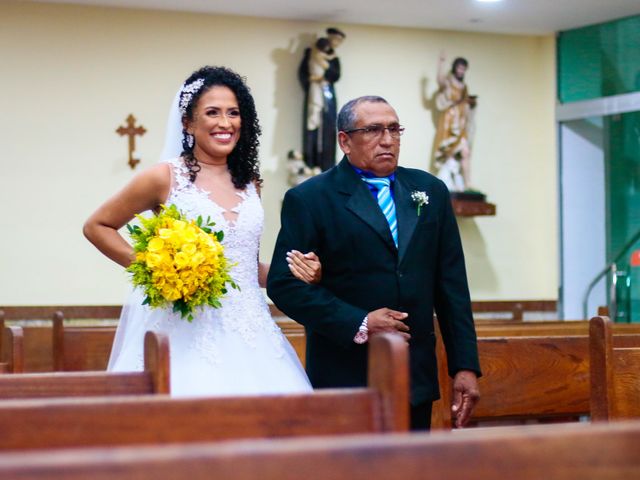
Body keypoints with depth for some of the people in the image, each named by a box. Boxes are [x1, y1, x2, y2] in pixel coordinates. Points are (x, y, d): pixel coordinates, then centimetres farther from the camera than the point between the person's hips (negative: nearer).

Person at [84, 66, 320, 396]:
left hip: (249, 330, 4)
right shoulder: (165, 178, -1)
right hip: (188, 332, -4)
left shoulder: (249, 182, 13)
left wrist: (295, 273, 5)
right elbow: (96, 226, 7)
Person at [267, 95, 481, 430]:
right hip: (344, 381, -4)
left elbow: (451, 286, 10)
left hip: (417, 381, 4)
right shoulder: (309, 199, -2)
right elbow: (283, 284, -9)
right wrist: (358, 324, -16)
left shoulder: (431, 191, 11)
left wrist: (465, 366, 5)